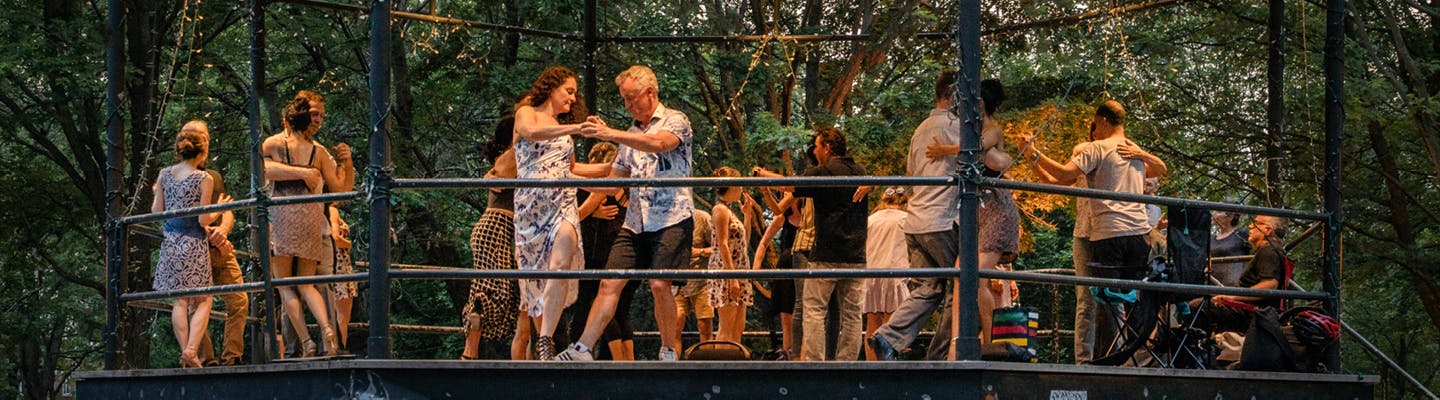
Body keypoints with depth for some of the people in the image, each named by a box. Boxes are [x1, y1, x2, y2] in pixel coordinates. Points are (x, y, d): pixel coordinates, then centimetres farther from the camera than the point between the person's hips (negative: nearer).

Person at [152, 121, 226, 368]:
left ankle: (185, 352, 3)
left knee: (180, 301, 9)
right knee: (203, 301, 5)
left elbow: (156, 212, 7)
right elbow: (203, 220, -10)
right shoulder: (204, 180, -10)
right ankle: (192, 350, -12)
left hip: (170, 243, 4)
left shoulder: (164, 175, 3)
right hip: (194, 245, -4)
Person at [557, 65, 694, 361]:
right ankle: (582, 349, -8)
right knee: (610, 283, -3)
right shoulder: (631, 135, 21)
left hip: (671, 219, -6)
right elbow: (614, 182, 24)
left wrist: (610, 134, -34)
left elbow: (658, 143, -24)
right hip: (636, 222, 6)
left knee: (659, 284, -16)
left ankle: (670, 351, -1)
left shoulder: (676, 121, -1)